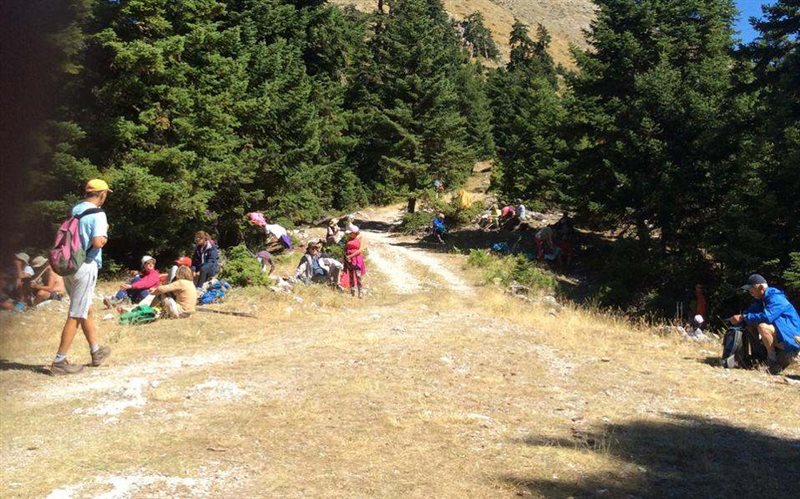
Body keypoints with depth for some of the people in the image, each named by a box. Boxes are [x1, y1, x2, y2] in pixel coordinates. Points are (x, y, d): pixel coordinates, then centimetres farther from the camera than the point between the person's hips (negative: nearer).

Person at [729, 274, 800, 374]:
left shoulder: (776, 298, -20)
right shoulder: (760, 299, 10)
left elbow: (766, 316, -33)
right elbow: (749, 311, 9)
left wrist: (743, 317, -25)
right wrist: (739, 318, -13)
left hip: (792, 338, -10)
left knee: (762, 327, -32)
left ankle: (772, 359, -13)